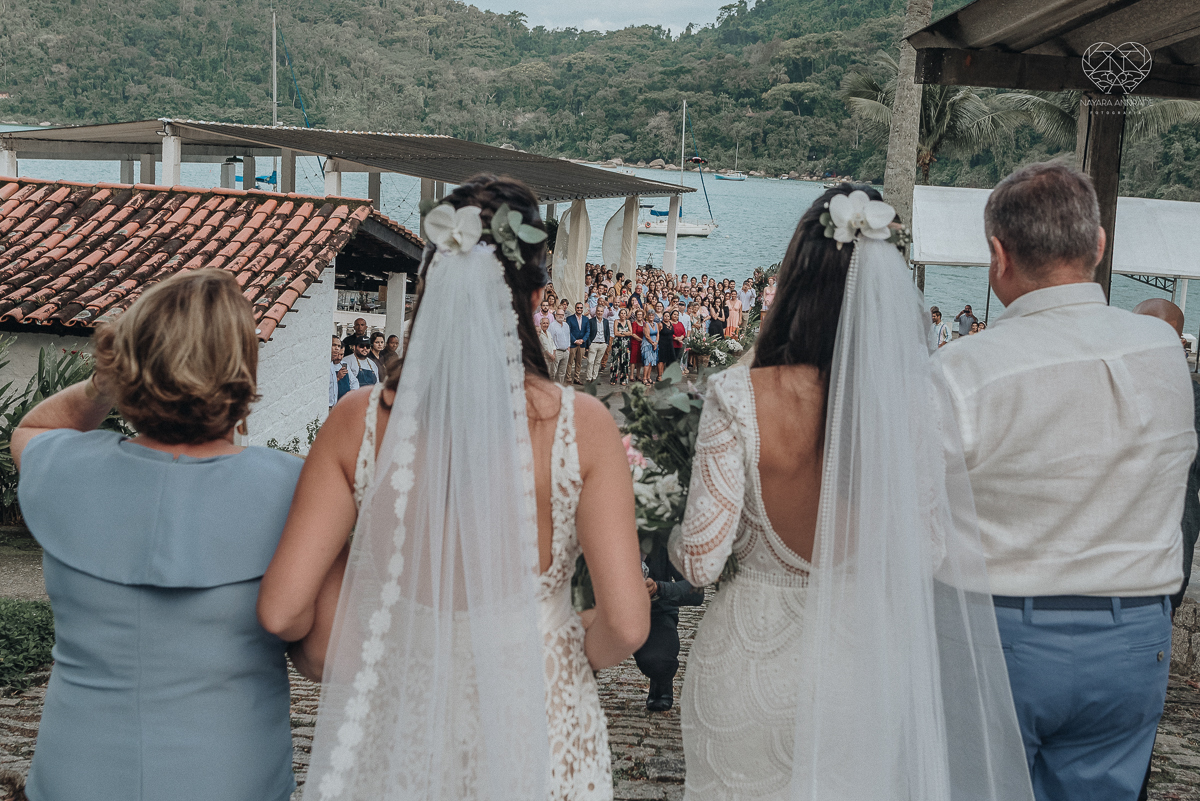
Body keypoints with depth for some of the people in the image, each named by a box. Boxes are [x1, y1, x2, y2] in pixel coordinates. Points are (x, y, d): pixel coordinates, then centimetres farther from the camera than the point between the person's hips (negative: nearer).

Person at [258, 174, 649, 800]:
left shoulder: (359, 421, -14)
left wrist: (326, 657, 9)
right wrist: (574, 651, 4)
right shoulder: (580, 425, -16)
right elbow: (626, 625, -17)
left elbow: (281, 613, -13)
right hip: (540, 735, 0)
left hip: (398, 729, 1)